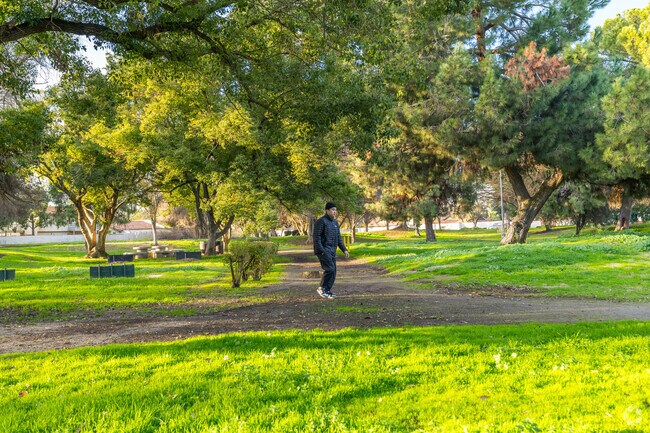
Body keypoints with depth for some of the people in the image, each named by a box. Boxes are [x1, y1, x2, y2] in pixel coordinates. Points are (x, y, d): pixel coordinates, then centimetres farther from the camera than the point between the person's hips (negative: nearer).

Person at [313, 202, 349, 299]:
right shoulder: (321, 221, -10)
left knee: (333, 272, 6)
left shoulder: (335, 222, 16)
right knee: (330, 268, -17)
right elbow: (316, 237, -16)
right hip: (323, 250, -8)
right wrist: (321, 251, -23)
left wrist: (344, 250, 13)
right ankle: (322, 288, -4)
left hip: (332, 251, 9)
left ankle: (327, 291, 13)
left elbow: (339, 238, 21)